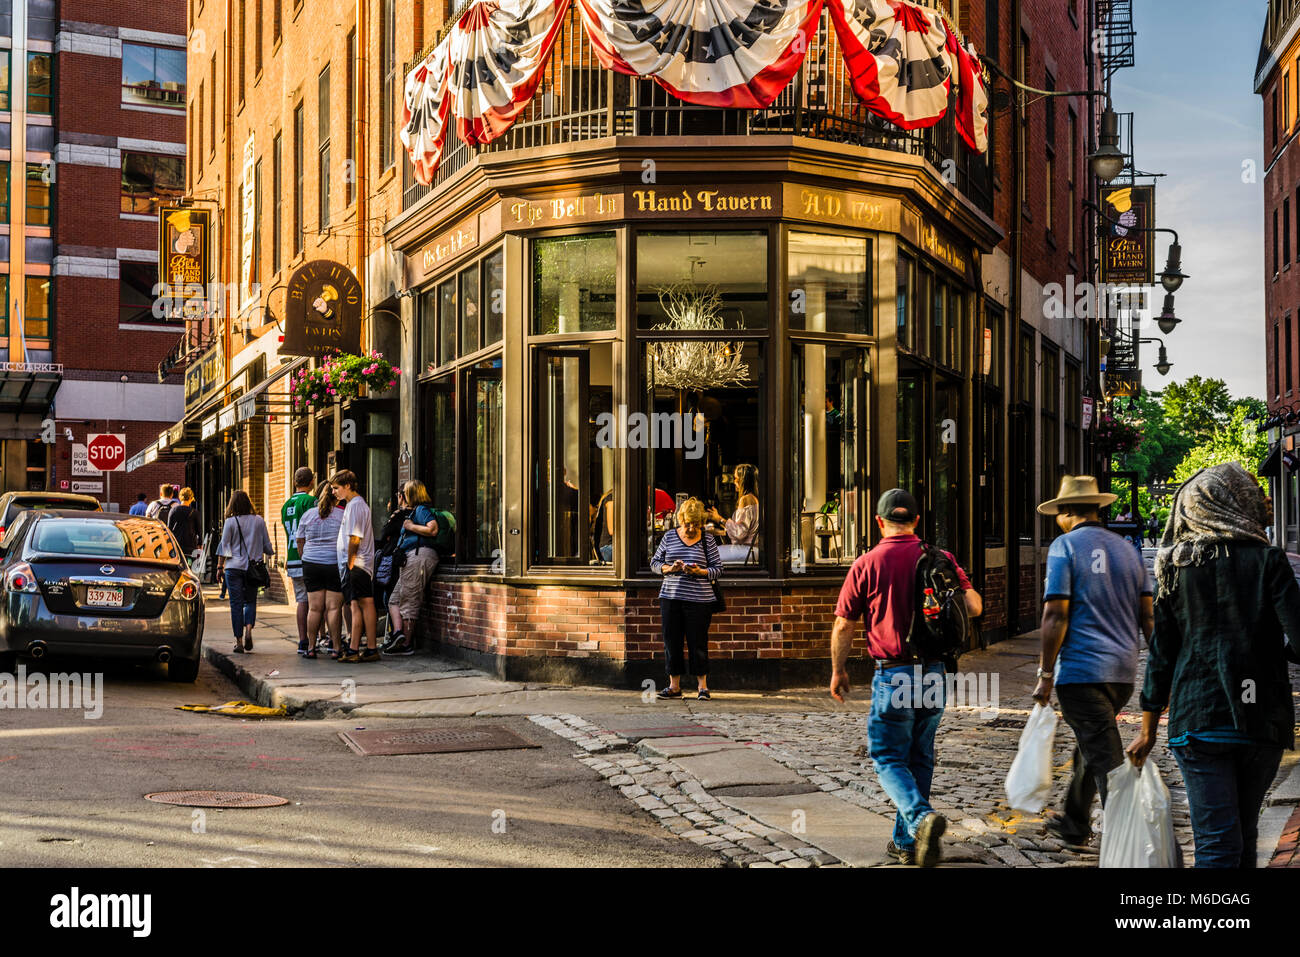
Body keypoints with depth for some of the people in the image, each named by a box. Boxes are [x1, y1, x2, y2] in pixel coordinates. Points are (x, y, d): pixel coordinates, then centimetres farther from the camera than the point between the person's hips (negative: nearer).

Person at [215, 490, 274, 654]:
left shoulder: (230, 522, -5)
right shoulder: (259, 521, 0)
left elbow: (224, 546, -2)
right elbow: (266, 545, 6)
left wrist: (220, 567, 6)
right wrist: (270, 553, 27)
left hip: (234, 567, -2)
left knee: (236, 604, 3)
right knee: (250, 601, 14)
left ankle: (239, 641, 2)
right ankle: (248, 629, -11)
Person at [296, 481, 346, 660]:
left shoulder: (308, 515, 7)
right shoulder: (343, 515, -2)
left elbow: (300, 543, 13)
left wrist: (305, 561, 24)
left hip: (311, 564, 3)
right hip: (335, 564, -3)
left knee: (314, 607, 5)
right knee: (334, 607, -2)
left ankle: (311, 647, 7)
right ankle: (336, 648, -1)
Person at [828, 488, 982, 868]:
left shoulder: (867, 564, -5)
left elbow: (843, 625, -3)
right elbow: (974, 606, -3)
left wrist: (838, 671, 11)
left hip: (893, 675, -4)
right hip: (936, 672, 4)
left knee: (889, 758, 4)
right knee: (919, 758, 16)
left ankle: (921, 818, -21)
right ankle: (907, 843, 22)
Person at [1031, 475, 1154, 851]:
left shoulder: (1066, 546, -6)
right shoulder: (1126, 549, 13)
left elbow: (1055, 615, -13)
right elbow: (1148, 616, 11)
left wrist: (1045, 675, -9)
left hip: (1081, 670, -7)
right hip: (1124, 672, 7)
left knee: (1107, 763, -7)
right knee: (1089, 748, 24)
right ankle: (1073, 823, 37)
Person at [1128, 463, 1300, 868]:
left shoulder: (1175, 568, 4)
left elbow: (1161, 655, 6)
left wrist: (1148, 730, 13)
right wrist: (1264, 643, 13)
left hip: (1197, 719, 1)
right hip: (1261, 720, -1)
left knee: (1217, 843, -2)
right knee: (1244, 835, 18)